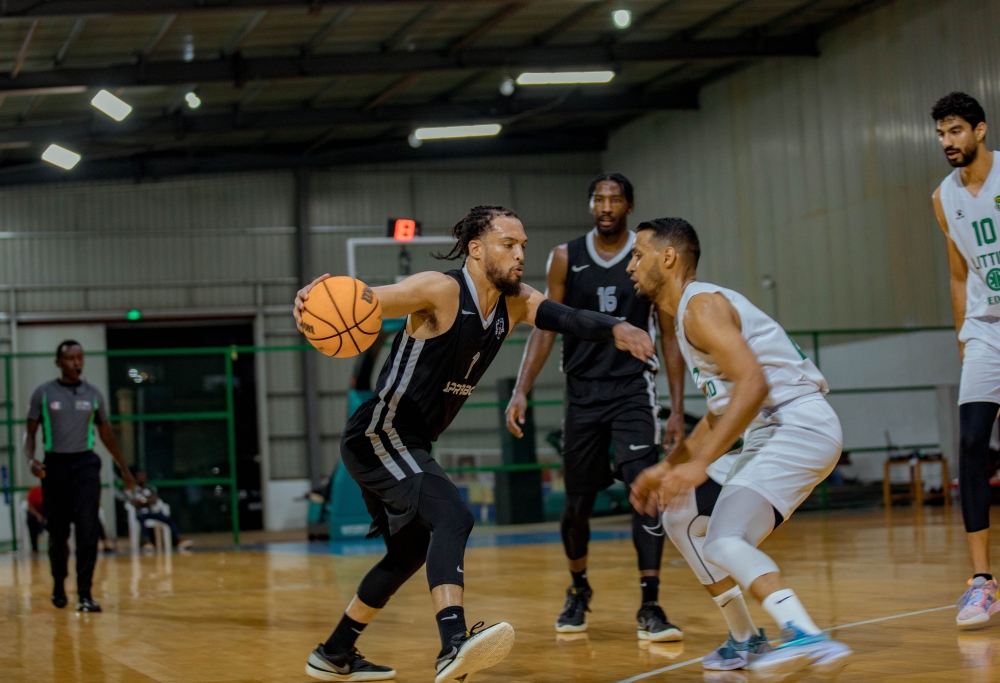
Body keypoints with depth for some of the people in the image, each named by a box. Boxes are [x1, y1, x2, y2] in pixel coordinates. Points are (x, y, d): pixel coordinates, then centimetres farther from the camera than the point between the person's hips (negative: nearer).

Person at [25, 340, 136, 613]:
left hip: (84, 463, 0)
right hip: (54, 465, 0)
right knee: (57, 532, 6)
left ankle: (84, 595, -13)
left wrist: (124, 470, 19)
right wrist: (31, 460, -15)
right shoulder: (43, 393, 2)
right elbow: (31, 433, 5)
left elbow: (106, 435, 17)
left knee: (87, 527, -14)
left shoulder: (93, 394, 7)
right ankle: (58, 585, 31)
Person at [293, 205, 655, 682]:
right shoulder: (440, 291, -18)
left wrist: (616, 329, -35)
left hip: (407, 446, 10)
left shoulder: (515, 304, 2)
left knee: (409, 553, 22)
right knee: (452, 518, -29)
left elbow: (567, 318, -15)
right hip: (377, 437, -10)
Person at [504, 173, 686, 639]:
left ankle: (650, 606, -17)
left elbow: (670, 337, 0)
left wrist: (677, 410, -5)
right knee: (576, 503, 10)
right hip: (582, 391, 2)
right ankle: (578, 590, 36)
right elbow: (545, 328, 4)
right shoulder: (566, 258, 3)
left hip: (633, 389, -2)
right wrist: (521, 391, -7)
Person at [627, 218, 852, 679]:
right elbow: (722, 411, 27)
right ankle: (746, 642, 22)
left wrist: (700, 464, -28)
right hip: (769, 434, 11)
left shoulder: (701, 305, -12)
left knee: (724, 540, -24)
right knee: (680, 517, 17)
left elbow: (754, 383, -26)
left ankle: (808, 640, -38)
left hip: (800, 425, -11)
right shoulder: (687, 314, 21)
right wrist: (668, 468, 23)